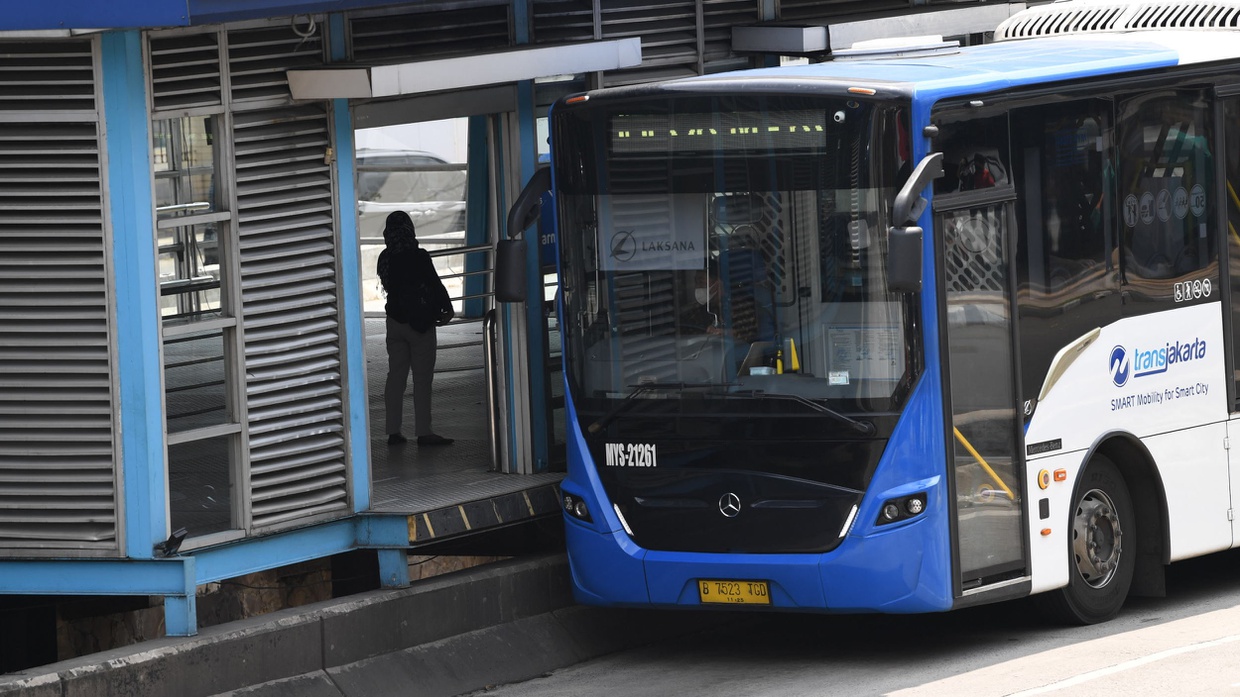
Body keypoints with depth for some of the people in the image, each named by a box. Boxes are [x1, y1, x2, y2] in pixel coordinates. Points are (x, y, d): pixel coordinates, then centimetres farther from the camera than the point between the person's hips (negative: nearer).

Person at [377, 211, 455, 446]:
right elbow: (435, 285, -12)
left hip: (395, 319, 5)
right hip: (420, 322, -5)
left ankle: (393, 431, 11)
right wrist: (447, 308, 4)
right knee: (422, 378, 0)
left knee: (395, 376, 10)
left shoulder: (385, 258, 0)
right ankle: (423, 431, 0)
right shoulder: (419, 257, -17)